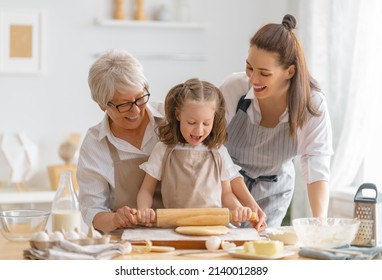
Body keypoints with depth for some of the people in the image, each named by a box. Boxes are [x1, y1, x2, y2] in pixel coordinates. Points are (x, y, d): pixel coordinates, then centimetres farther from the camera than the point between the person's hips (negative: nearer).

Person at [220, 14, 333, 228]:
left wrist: (320, 224, -39)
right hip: (225, 184, -1)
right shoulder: (234, 87, -26)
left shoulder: (313, 105, -24)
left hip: (272, 192, 1)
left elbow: (317, 172, -25)